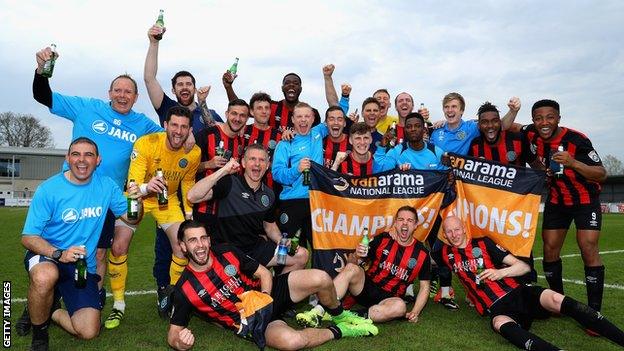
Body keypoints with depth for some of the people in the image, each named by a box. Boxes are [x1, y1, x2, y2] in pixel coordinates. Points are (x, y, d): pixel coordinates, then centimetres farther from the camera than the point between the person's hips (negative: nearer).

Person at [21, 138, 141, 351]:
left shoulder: (106, 186, -3)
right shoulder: (49, 189, -13)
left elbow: (132, 219, 2)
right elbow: (28, 237, -13)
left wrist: (136, 201, -21)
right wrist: (59, 254, -31)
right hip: (46, 256, -2)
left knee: (89, 332, -10)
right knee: (46, 276, -40)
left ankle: (51, 310, 23)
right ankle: (39, 333, -8)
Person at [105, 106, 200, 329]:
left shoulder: (193, 153, -17)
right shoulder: (146, 144, -28)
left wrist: (189, 213, 6)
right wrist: (147, 187, -52)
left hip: (168, 199, 2)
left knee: (183, 247, -9)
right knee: (118, 247, -13)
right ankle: (118, 305, 8)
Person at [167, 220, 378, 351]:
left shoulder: (226, 252, -4)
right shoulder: (185, 289, -11)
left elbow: (264, 273, 4)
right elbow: (173, 334, -6)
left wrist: (264, 297, -15)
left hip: (269, 293, 4)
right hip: (252, 324, -3)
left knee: (320, 279, -20)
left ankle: (339, 315, 14)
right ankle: (339, 331, -4)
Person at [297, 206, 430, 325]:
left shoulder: (421, 253, 1)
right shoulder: (382, 239, 2)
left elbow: (424, 287, 6)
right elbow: (364, 259, 7)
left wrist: (415, 312, -8)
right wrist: (357, 255, -18)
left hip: (388, 298, 0)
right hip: (366, 286, 1)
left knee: (400, 307, -36)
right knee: (351, 268, -30)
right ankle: (319, 311, -36)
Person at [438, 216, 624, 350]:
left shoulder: (483, 243, 8)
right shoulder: (447, 254, 12)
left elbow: (524, 267, 4)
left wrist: (500, 272, -12)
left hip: (519, 293, 1)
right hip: (498, 309, -1)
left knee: (556, 300, -30)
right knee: (501, 324, -38)